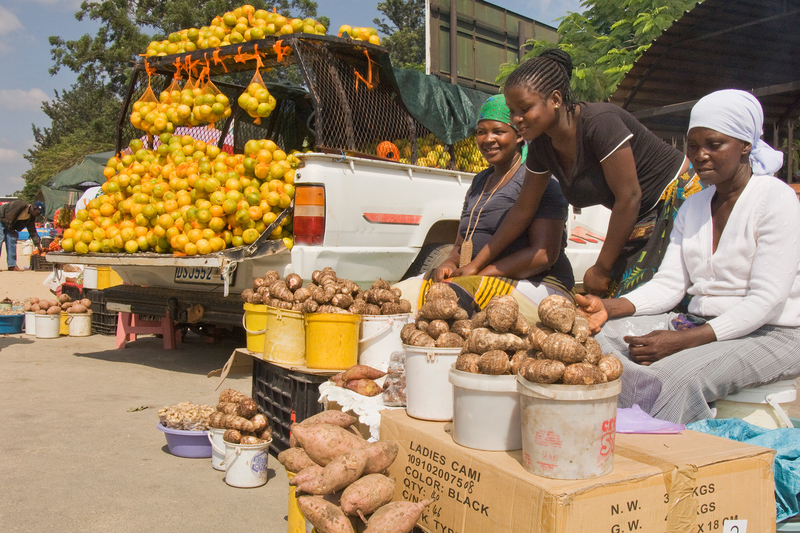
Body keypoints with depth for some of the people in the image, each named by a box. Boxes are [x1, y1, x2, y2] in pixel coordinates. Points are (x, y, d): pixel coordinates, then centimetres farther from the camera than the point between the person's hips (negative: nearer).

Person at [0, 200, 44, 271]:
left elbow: (33, 231, 3)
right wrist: (11, 229, -19)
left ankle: (12, 265, 0)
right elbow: (8, 215, -26)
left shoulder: (31, 217, -1)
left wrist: (38, 245, -1)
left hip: (9, 224, 8)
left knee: (12, 240, -1)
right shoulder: (21, 205, -25)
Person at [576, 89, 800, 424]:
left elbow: (765, 299, -17)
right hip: (699, 325, 6)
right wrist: (610, 307, -15)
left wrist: (683, 340, -26)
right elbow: (669, 284, 4)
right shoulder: (693, 207, 12)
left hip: (770, 334, -6)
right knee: (606, 340, -17)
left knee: (671, 375, -33)